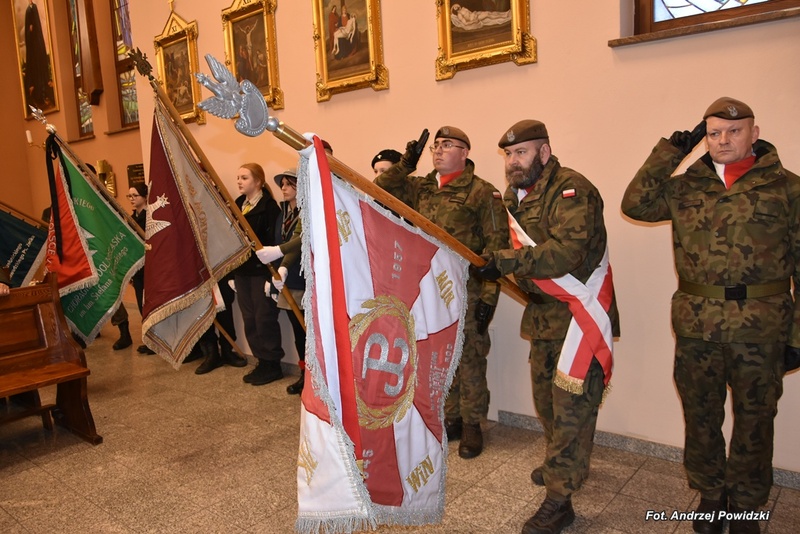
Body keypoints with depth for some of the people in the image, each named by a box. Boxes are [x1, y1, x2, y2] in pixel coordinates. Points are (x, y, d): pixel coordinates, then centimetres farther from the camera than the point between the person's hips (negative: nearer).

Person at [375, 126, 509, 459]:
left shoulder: (482, 192, -7)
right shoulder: (421, 188, 11)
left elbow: (496, 246, -11)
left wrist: (488, 296, -16)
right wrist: (405, 164, 1)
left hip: (466, 291, -6)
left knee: (469, 360, 3)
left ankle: (472, 425, 19)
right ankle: (451, 419, 29)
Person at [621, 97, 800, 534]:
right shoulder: (686, 187, 8)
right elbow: (635, 204, -5)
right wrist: (672, 149, -5)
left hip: (761, 329, -1)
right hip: (696, 327, 2)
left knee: (753, 420, 13)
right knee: (701, 417, 14)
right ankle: (710, 495, 34)